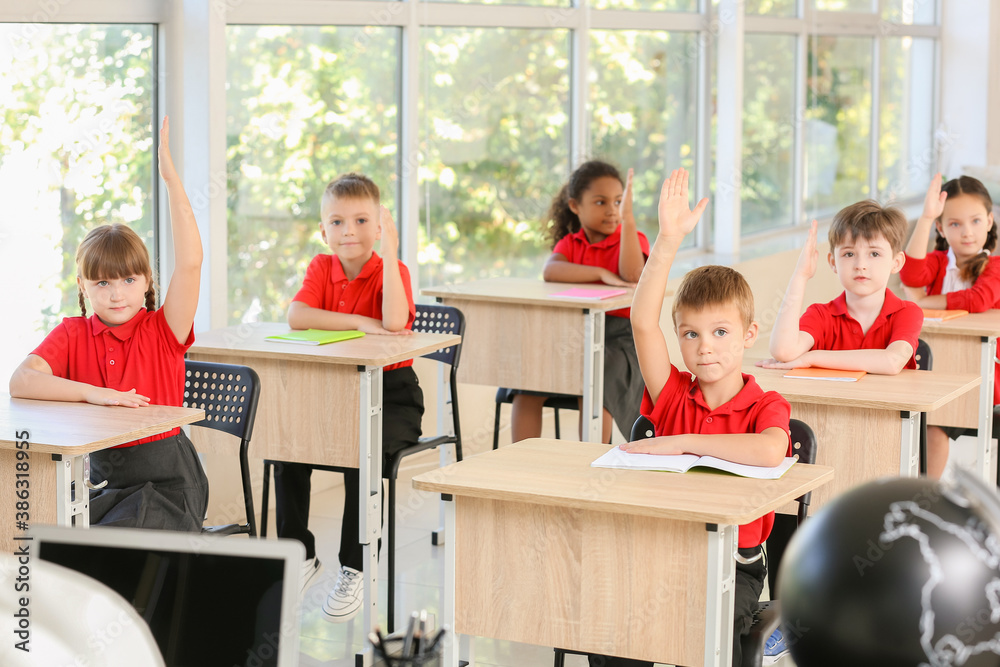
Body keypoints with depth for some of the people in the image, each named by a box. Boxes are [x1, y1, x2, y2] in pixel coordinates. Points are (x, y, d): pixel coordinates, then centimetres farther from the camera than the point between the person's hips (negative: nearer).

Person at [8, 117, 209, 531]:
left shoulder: (163, 330, -4)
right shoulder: (73, 333, 3)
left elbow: (189, 262, -18)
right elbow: (20, 382, -12)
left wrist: (169, 173, -21)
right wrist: (92, 393, -26)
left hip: (166, 483, -3)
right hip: (102, 478, 3)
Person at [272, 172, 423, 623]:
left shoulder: (391, 270, -7)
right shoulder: (321, 268, 4)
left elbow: (394, 321, -29)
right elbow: (296, 317, -15)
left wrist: (388, 251, -29)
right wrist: (360, 323, -22)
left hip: (390, 392, -4)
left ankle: (353, 569, -15)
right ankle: (300, 555, 2)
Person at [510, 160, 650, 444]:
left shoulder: (632, 239, 3)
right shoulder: (570, 242, 13)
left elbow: (632, 275, -21)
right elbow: (550, 271, -11)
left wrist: (627, 217, -23)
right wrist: (601, 274, -23)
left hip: (618, 334, -4)